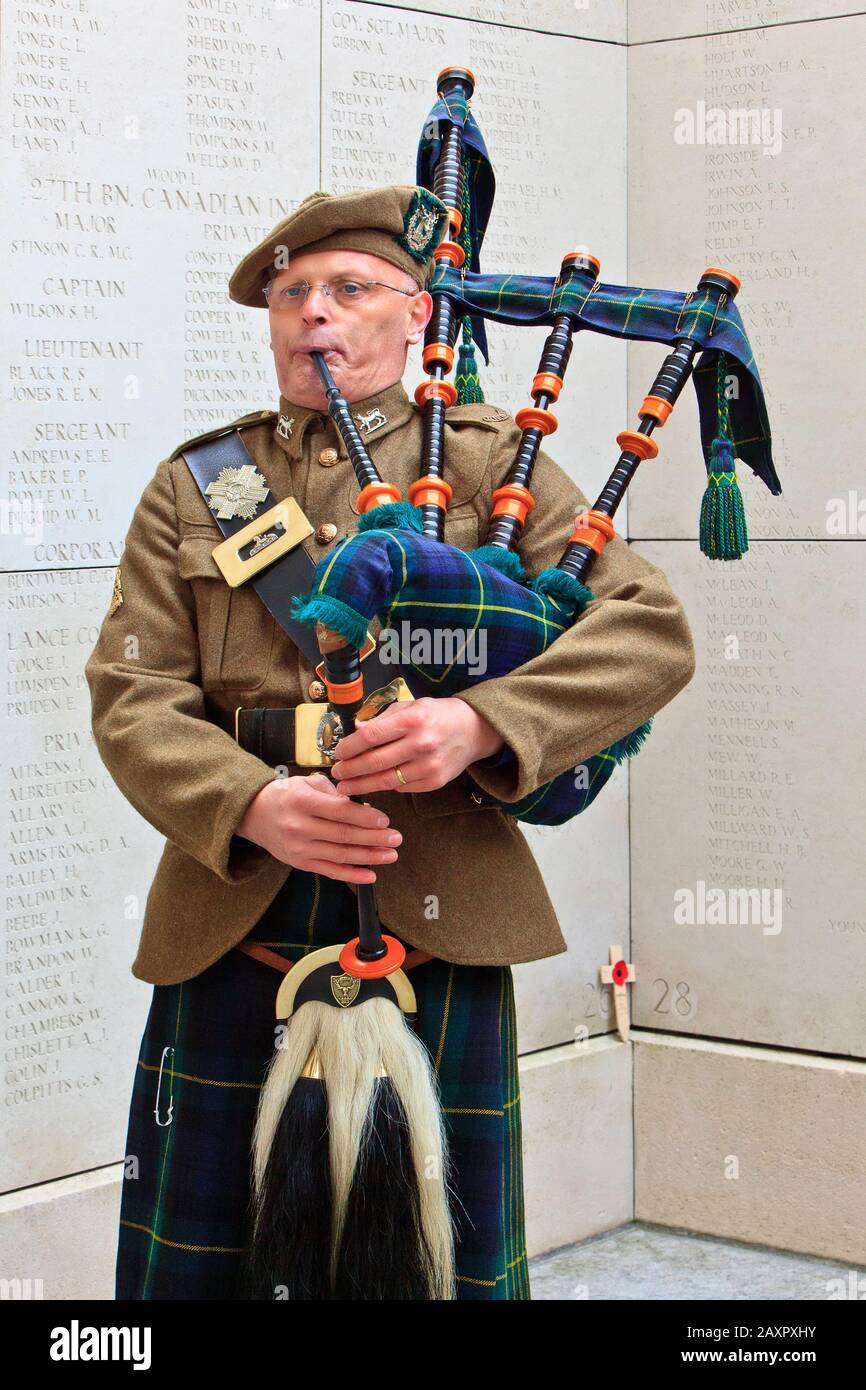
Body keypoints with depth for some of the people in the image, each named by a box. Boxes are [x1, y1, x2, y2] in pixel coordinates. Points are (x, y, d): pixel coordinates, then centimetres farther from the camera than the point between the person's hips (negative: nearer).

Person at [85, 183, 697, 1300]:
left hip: (435, 917, -1)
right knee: (199, 1263, 6)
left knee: (439, 1258, 4)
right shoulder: (192, 487, 13)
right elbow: (131, 699, 3)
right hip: (232, 923, 2)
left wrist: (481, 722, -21)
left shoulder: (491, 462, 8)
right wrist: (255, 805, -18)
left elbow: (654, 632, -3)